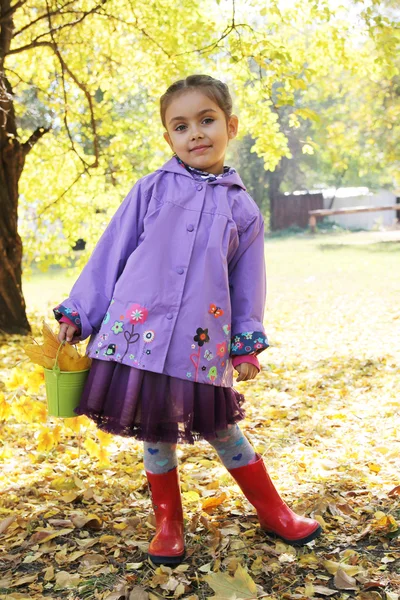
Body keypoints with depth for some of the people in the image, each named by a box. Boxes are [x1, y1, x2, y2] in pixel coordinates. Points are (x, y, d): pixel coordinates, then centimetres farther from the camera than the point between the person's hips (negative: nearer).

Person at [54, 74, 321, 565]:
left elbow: (248, 286, 12)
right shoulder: (151, 190, 3)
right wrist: (78, 313, 5)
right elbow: (110, 254, 6)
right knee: (154, 431, 9)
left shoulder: (242, 208, 7)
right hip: (139, 331, 0)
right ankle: (167, 523, 28)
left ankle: (273, 512, 29)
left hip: (202, 341, 0)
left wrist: (246, 342, 8)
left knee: (219, 426, 9)